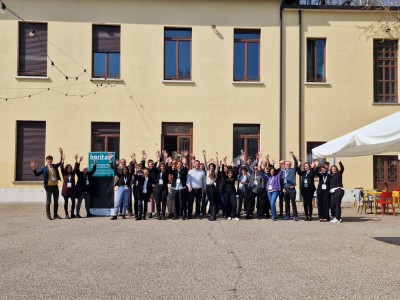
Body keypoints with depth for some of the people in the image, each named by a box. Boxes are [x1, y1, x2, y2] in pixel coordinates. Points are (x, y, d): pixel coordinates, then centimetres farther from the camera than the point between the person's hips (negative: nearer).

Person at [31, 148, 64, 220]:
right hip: (48, 186, -4)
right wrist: (34, 169, -18)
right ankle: (48, 215, 9)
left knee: (56, 201, 9)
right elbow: (37, 174, -3)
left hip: (55, 186, 4)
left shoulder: (54, 166, 10)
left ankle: (55, 215, 18)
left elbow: (60, 163, 24)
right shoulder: (44, 168, -1)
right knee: (48, 201, 0)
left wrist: (61, 155, 14)